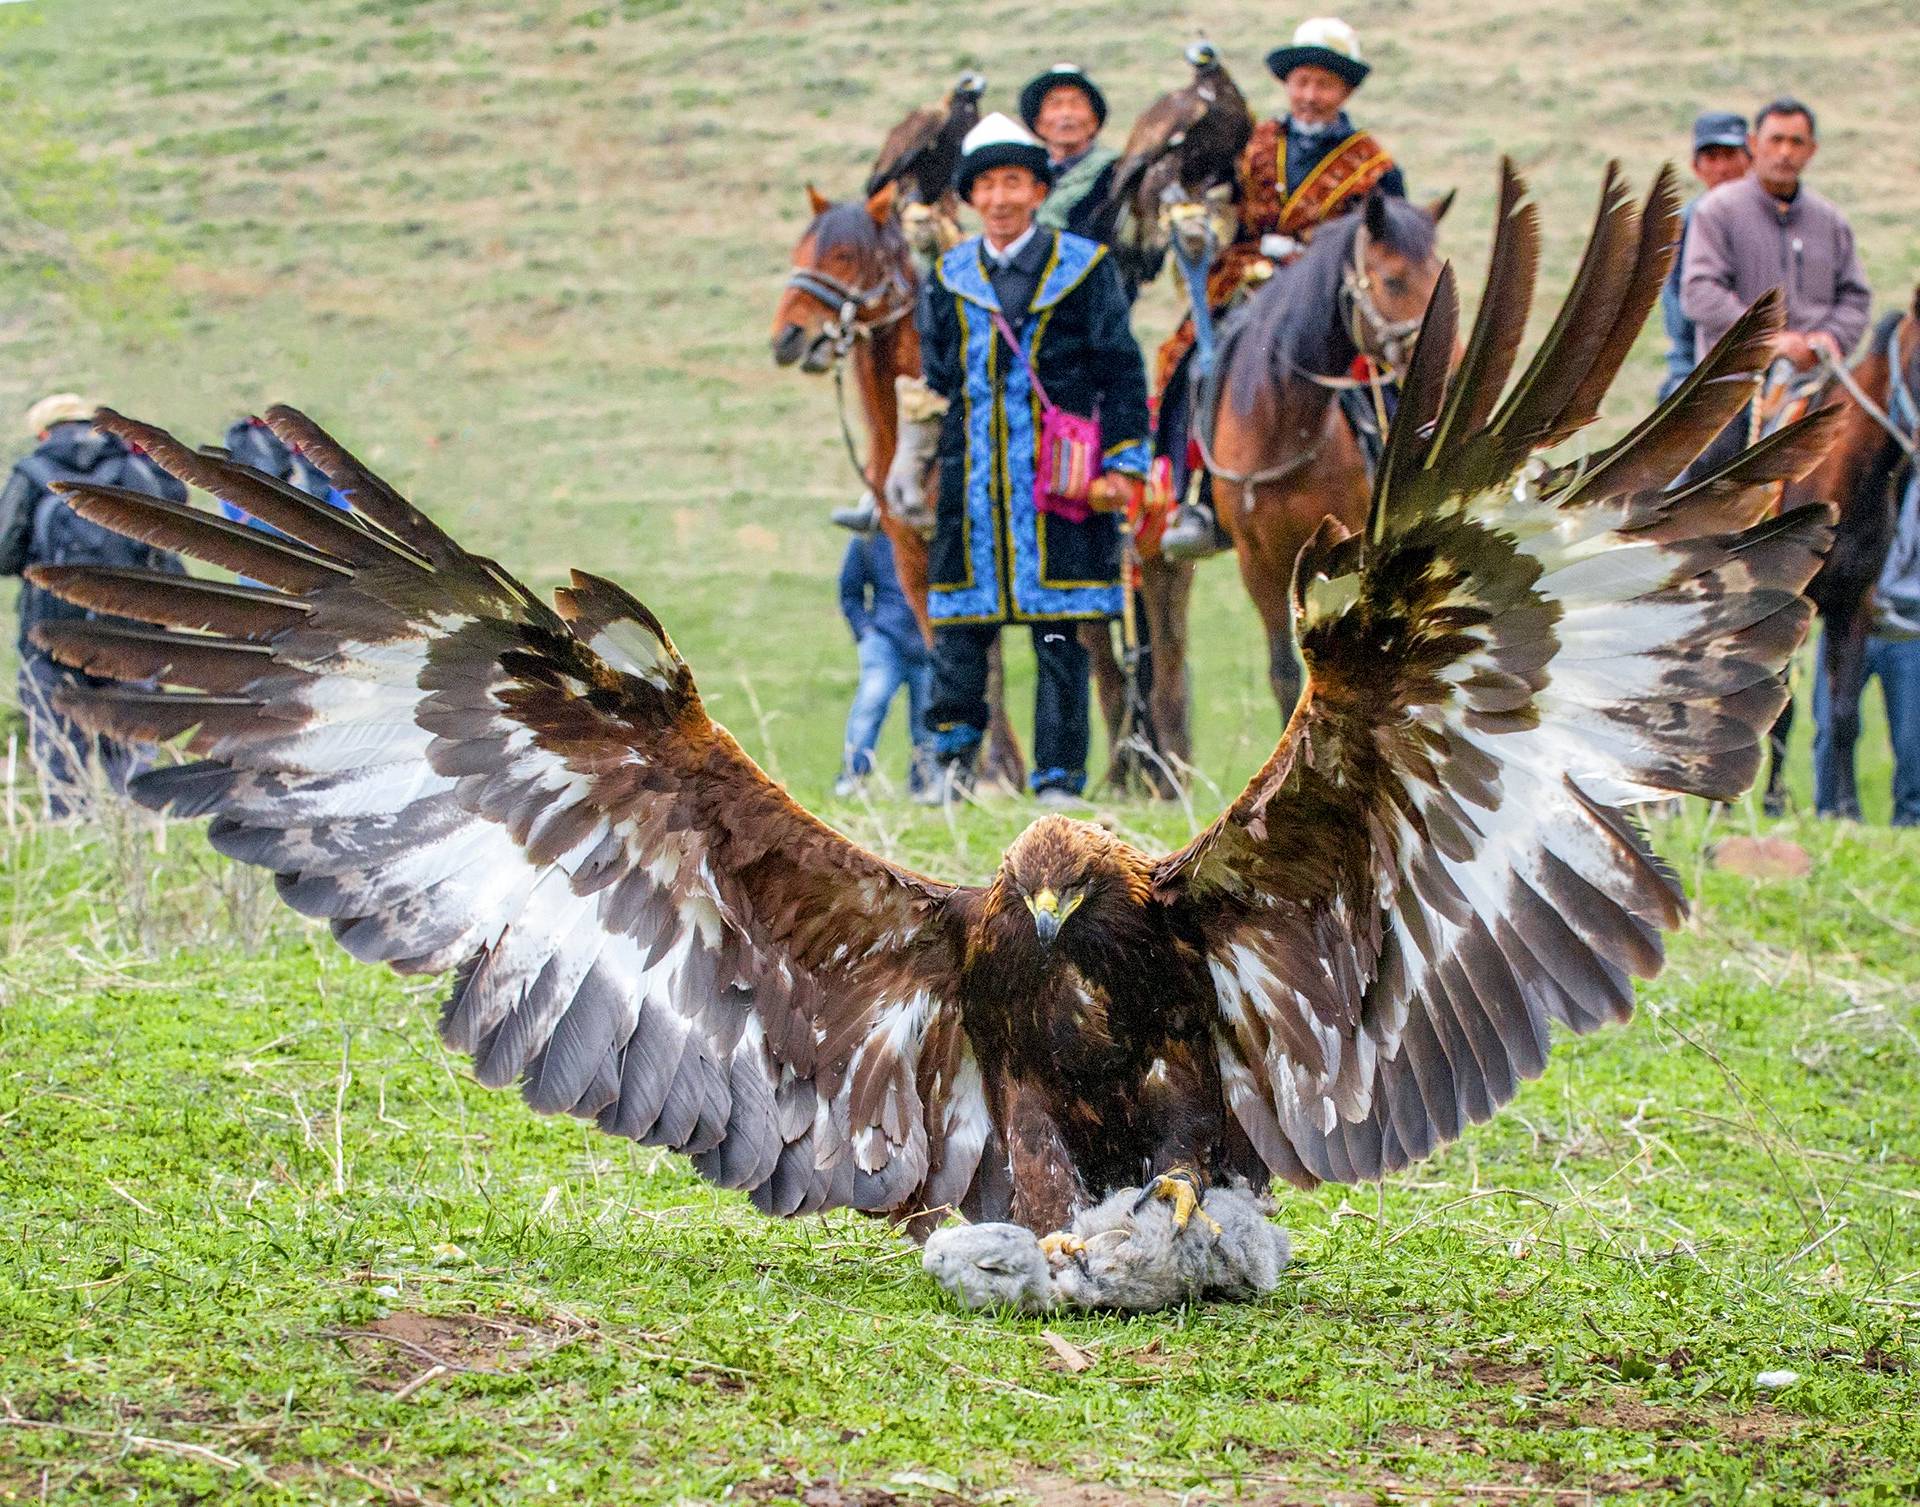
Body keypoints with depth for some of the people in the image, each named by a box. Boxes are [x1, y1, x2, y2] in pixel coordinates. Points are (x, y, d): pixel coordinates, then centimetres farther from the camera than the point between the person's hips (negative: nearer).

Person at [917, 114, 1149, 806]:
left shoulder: (1083, 267, 2)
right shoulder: (948, 278, 11)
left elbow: (1121, 372, 2)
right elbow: (935, 378, 18)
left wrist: (1123, 464, -5)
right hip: (971, 481, 3)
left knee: (1059, 637, 0)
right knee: (959, 629, 2)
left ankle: (1058, 776, 5)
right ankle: (951, 760, 13)